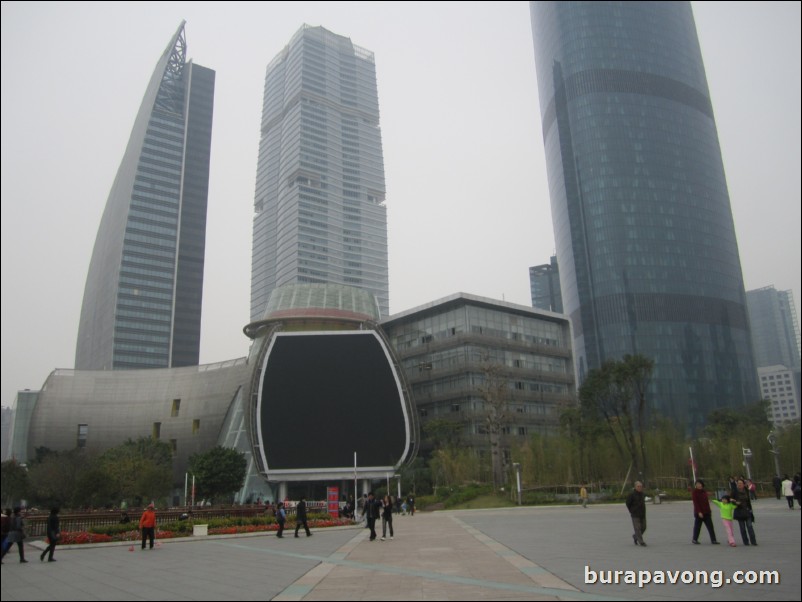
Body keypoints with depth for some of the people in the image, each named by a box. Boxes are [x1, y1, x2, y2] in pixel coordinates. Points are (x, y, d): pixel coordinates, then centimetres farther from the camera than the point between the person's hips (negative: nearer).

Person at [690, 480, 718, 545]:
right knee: (697, 526, 3)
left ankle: (713, 540, 3)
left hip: (706, 512, 6)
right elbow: (696, 503, -14)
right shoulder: (694, 492, -8)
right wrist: (699, 512, -20)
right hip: (699, 513, -6)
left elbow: (707, 502, 17)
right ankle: (694, 539, 15)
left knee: (710, 526, 1)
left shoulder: (704, 492, 11)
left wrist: (709, 510, 14)